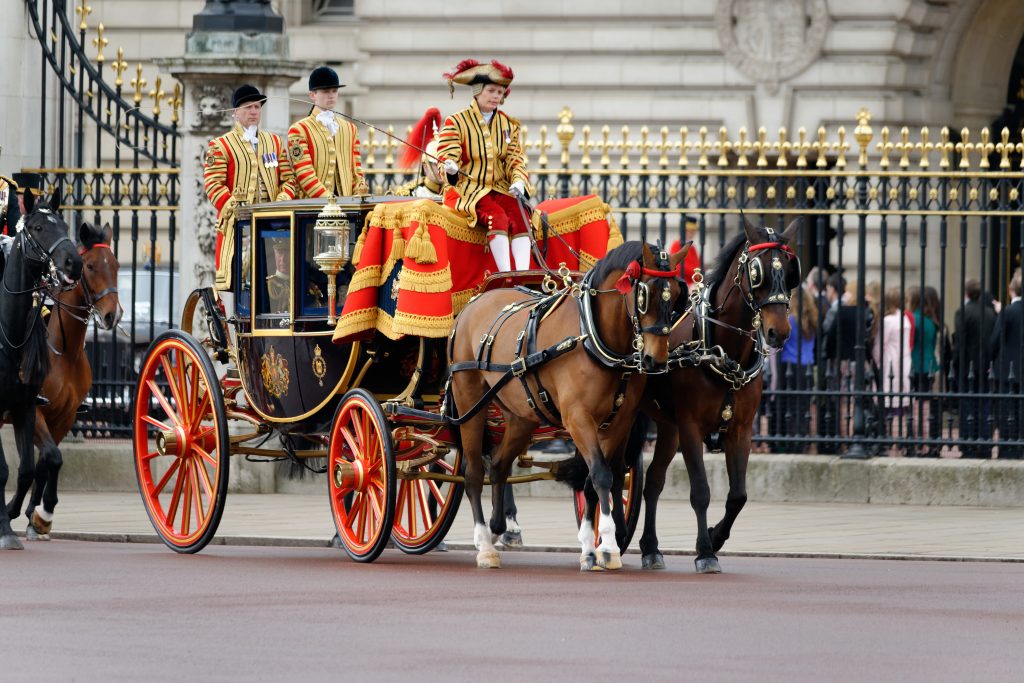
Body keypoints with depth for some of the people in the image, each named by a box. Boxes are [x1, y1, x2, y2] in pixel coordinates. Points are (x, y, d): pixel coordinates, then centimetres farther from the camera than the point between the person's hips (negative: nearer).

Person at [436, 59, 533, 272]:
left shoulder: (508, 125, 14)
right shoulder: (456, 123, -1)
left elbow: (516, 160, 9)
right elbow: (447, 158, -7)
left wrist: (518, 182, -13)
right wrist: (450, 169, -33)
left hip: (501, 188, 4)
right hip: (467, 189, -4)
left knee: (520, 218, -26)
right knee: (497, 217, -33)